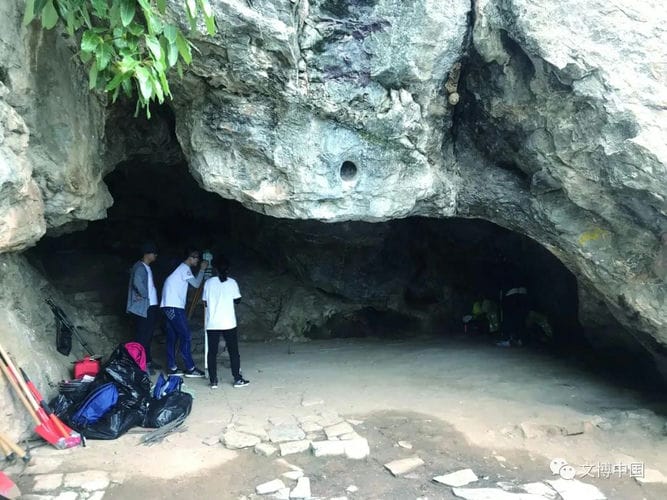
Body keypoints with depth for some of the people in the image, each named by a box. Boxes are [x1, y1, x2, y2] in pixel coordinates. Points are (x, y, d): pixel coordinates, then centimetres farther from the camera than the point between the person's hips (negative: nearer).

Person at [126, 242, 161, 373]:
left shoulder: (147, 267, 16)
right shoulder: (140, 267, -15)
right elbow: (137, 282, -31)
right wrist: (144, 295, -19)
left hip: (151, 306, 10)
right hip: (144, 307, -10)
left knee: (148, 335, 16)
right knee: (143, 335, -6)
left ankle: (148, 361, 25)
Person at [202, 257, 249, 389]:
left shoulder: (208, 283, 1)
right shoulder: (232, 282, -2)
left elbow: (205, 303, 4)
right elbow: (237, 300, 4)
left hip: (212, 324, 1)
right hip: (229, 323, -1)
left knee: (212, 352, 7)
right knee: (233, 351, 8)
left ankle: (213, 381, 7)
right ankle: (237, 379, 9)